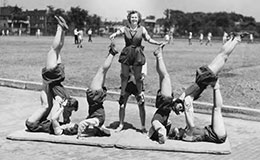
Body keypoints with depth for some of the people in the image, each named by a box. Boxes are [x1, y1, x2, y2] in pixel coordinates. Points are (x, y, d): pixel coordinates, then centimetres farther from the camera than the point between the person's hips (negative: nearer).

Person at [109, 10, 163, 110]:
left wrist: (158, 43, -7)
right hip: (126, 53, 1)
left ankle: (140, 94, 23)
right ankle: (122, 94, 18)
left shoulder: (142, 29, 3)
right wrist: (113, 36, -39)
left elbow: (149, 40, 8)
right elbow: (117, 33, -15)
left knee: (138, 76, 1)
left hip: (137, 54, -1)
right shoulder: (125, 29, 1)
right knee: (124, 75, 2)